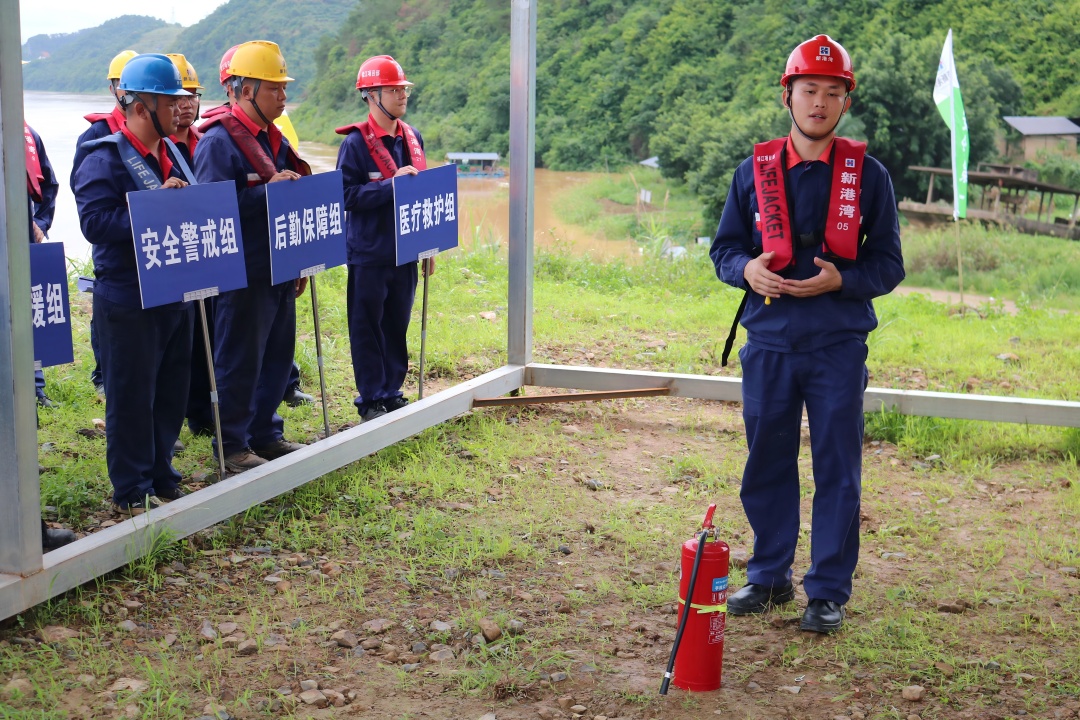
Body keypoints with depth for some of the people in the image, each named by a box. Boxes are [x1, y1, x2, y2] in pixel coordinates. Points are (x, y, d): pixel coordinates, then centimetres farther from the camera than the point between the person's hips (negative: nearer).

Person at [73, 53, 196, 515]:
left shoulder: (170, 152, 12)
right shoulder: (104, 158, -13)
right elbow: (95, 221, -24)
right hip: (128, 300, -8)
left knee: (171, 391, 15)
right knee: (131, 395, 1)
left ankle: (160, 477, 28)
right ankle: (132, 492, 12)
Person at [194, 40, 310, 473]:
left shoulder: (273, 139, 14)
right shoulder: (218, 141, -13)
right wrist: (267, 191, -24)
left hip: (279, 271, 9)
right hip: (244, 274, -8)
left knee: (277, 355, 15)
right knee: (240, 361, 0)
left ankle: (265, 433, 28)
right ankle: (232, 446, 12)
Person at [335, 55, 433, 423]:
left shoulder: (412, 138, 8)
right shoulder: (355, 143, -10)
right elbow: (348, 195, -18)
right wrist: (392, 184, -25)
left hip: (405, 251, 5)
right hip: (369, 253, -5)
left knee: (398, 325, 12)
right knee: (368, 327, 4)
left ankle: (392, 392, 24)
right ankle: (370, 400, 13)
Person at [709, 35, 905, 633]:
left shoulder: (868, 175, 1)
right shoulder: (754, 172, 6)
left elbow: (888, 263, 3)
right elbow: (724, 247, 12)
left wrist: (839, 279, -17)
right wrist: (746, 269, -11)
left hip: (839, 348, -2)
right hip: (768, 344, 2)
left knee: (837, 470, 3)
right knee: (767, 465, 10)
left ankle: (828, 591, 14)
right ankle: (770, 577, 26)